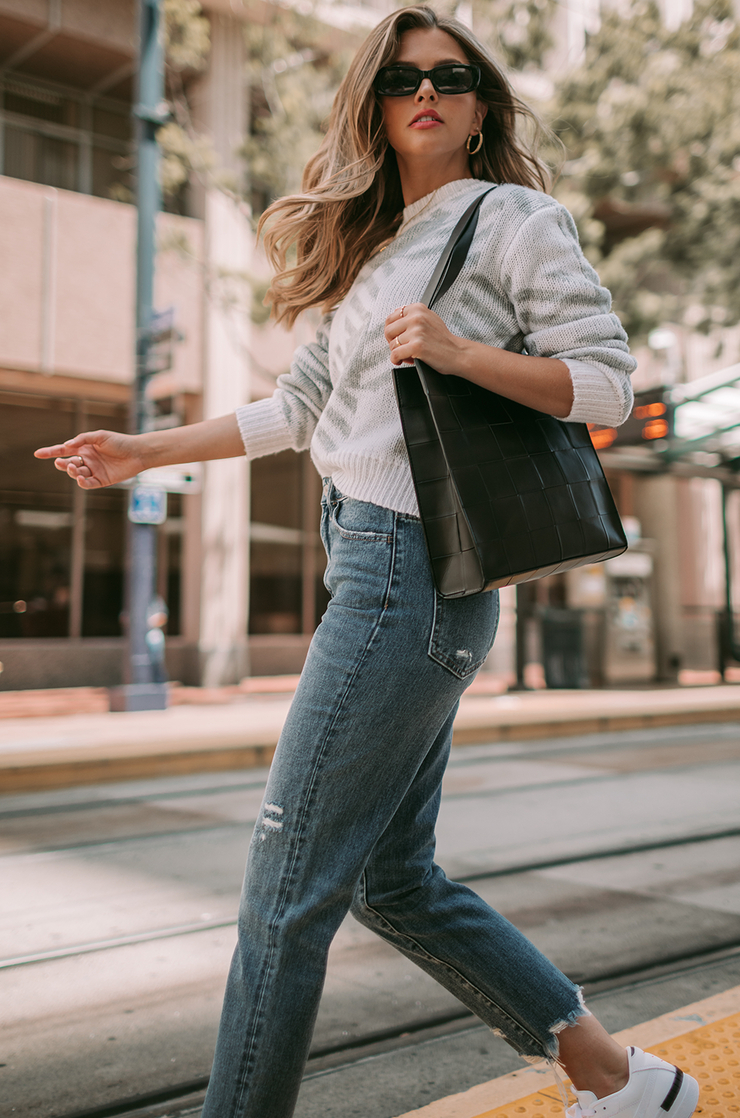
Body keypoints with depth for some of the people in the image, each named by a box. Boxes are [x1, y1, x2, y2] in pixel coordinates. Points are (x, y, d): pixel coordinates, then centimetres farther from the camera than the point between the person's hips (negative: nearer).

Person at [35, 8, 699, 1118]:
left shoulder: (514, 217, 2)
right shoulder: (375, 247, 23)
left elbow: (606, 381, -5)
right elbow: (300, 407, 22)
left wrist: (461, 351, -19)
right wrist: (146, 449, 19)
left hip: (411, 570, -9)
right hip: (375, 566, 9)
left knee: (289, 887, -5)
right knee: (394, 878, 12)